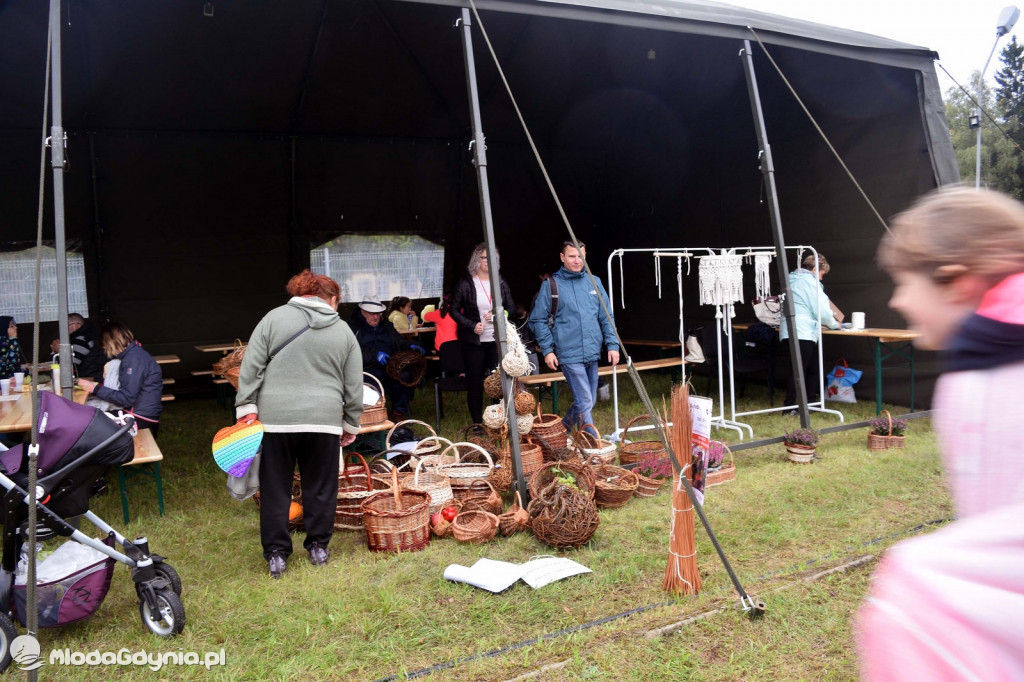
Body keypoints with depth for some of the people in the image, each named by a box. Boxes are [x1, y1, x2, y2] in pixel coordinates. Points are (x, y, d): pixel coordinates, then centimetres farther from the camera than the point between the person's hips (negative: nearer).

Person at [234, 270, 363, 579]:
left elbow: (251, 366, -4)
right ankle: (318, 546, 24)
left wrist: (247, 407, -1)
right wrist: (351, 425, 19)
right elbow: (354, 386, 10)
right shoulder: (343, 330, 8)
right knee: (320, 487, 14)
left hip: (275, 418, -1)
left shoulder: (274, 317, 3)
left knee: (275, 489, 10)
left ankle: (276, 554, 16)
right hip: (324, 420, 1)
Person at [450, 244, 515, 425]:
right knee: (475, 383, 6)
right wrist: (472, 325, -13)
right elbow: (454, 310, 0)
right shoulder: (465, 283, -4)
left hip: (497, 340, 2)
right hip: (473, 342, -2)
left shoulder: (500, 282, 5)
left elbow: (511, 308, 12)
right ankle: (477, 424, 18)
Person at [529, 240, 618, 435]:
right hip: (569, 354, -5)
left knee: (587, 401, 14)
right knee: (585, 403, -8)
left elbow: (606, 316, 12)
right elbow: (538, 319, -1)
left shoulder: (594, 282, 9)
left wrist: (612, 345, 4)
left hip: (592, 354, 6)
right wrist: (547, 350, -8)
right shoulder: (551, 284, -3)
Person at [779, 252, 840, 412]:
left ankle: (810, 402, 22)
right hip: (803, 331, -10)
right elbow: (821, 309, -11)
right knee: (799, 370, -7)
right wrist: (833, 324, 7)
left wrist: (825, 322, 27)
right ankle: (790, 406, -6)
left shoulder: (792, 280, 20)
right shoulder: (810, 281, -9)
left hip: (790, 330, 10)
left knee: (813, 368, 16)